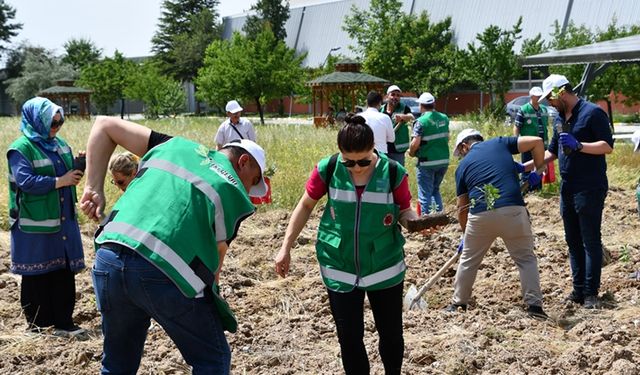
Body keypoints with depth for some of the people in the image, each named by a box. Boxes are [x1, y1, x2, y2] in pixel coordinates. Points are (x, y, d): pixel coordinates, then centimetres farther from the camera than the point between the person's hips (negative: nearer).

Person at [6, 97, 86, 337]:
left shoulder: (59, 144, 11)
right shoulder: (21, 149, -10)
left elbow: (69, 172, 19)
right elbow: (26, 181, -20)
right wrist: (60, 181, -22)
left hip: (64, 221, 7)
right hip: (35, 226, -7)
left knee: (65, 273, 8)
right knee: (38, 276, 3)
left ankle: (63, 322, 17)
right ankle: (38, 326, 13)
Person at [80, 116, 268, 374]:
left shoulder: (175, 146, 22)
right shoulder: (236, 195, 11)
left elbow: (104, 125, 25)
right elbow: (217, 253, 11)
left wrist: (94, 188, 21)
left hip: (109, 260, 5)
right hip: (165, 274, -5)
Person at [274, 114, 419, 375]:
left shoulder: (393, 173, -13)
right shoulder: (328, 169, -12)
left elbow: (404, 211, 0)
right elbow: (305, 206, 2)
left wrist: (416, 221, -23)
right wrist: (286, 247, 2)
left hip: (385, 268, 0)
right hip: (340, 270, 0)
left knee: (391, 333, 12)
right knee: (349, 338, 7)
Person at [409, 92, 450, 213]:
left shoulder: (421, 121, -14)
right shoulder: (444, 118, 5)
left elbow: (415, 143, -20)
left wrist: (411, 152, -1)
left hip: (427, 162, -6)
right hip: (444, 160, 6)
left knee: (425, 193, 4)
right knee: (436, 190, 21)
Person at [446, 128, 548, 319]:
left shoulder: (463, 165, 17)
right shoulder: (499, 143, 16)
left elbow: (462, 207, 20)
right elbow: (537, 142, 6)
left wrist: (465, 234, 33)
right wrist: (538, 170, 19)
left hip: (480, 215, 1)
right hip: (513, 210, -1)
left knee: (468, 260, 20)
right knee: (526, 258, 14)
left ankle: (458, 304, 30)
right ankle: (534, 305, 6)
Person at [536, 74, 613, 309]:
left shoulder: (593, 113, -10)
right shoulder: (561, 118, 14)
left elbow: (607, 146, -16)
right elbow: (552, 152, 22)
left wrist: (578, 145, -25)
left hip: (590, 189, -8)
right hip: (567, 189, 8)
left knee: (591, 241, -3)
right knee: (573, 241, 11)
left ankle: (591, 293, 2)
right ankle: (578, 290, 18)